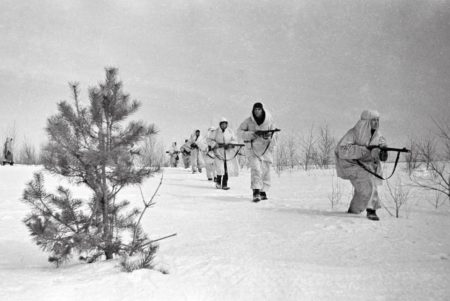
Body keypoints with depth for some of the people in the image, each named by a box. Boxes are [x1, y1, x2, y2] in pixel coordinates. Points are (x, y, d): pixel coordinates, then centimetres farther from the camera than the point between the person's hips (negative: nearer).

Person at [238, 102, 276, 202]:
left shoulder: (269, 121, 0)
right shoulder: (248, 121, -3)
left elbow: (273, 133, 2)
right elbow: (240, 130, 1)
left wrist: (268, 136, -21)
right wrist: (251, 134, -14)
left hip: (266, 148, 2)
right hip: (253, 148, -2)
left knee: (266, 170, 7)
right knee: (256, 169, -17)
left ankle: (263, 191, 21)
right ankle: (256, 192, -20)